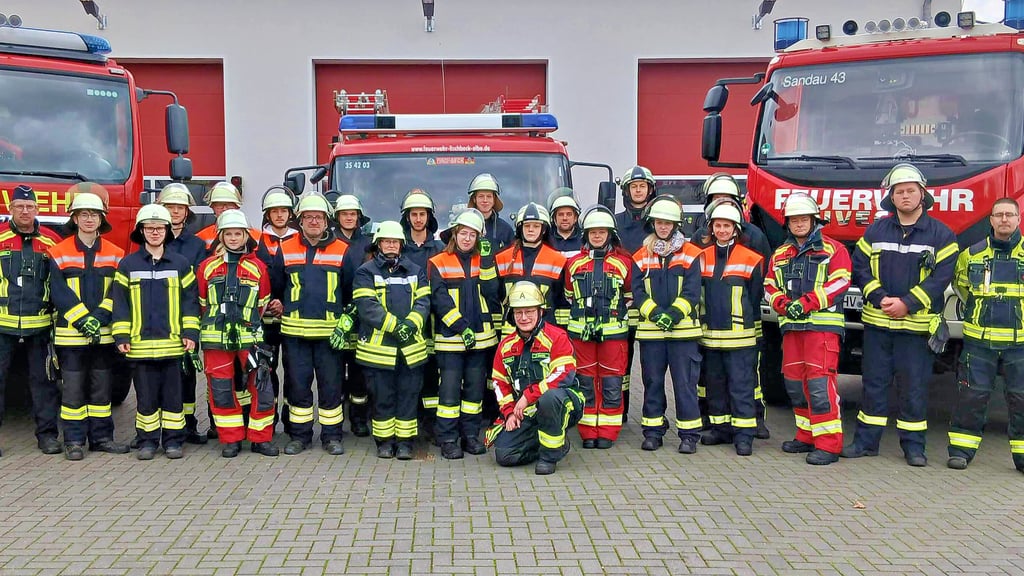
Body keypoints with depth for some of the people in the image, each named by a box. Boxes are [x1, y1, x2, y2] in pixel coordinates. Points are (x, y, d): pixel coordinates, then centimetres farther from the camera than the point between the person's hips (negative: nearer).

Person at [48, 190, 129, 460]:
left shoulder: (115, 254, 6)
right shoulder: (59, 253, 1)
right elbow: (59, 293, -6)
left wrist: (99, 317, -13)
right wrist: (82, 320, -16)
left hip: (104, 333, 2)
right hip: (70, 333, -2)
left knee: (102, 387, 9)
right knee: (73, 389, 2)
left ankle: (101, 437, 18)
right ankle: (74, 440, 11)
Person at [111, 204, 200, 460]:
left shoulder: (180, 264, 7)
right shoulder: (128, 264, 7)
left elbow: (190, 301, 6)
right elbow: (120, 302, 5)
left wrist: (190, 333, -2)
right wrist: (121, 336, -2)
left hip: (172, 343, 0)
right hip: (140, 344, 0)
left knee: (173, 394, 5)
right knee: (146, 396, 6)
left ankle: (173, 440, 15)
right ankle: (147, 441, 17)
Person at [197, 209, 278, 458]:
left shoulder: (257, 267, 7)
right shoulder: (208, 266, 8)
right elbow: (201, 302, 14)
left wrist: (249, 322, 9)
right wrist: (214, 324, 12)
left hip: (249, 337, 0)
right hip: (216, 339, 1)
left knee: (262, 388, -3)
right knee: (221, 390, 5)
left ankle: (260, 438, 11)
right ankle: (230, 439, 18)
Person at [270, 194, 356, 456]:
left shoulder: (342, 251, 4)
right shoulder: (285, 250, 7)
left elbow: (353, 292, 8)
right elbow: (274, 289, 16)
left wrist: (347, 320, 0)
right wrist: (277, 308, 9)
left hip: (330, 331, -1)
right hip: (294, 331, 1)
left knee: (331, 384, 3)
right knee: (298, 385, 7)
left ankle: (332, 435, 15)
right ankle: (300, 435, 20)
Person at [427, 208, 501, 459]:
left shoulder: (482, 262, 10)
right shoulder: (438, 263, -1)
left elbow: (491, 291, -5)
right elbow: (439, 300, -9)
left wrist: (486, 259, -12)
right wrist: (461, 327, -16)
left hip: (480, 337, 4)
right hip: (449, 338, -4)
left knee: (475, 388, 10)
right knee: (450, 389, -3)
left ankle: (471, 435, 21)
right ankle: (447, 439, 6)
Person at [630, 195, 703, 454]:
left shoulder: (690, 254, 4)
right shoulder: (642, 256, 9)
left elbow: (692, 291, -4)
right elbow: (637, 291, 2)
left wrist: (675, 312, -18)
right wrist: (655, 312, -14)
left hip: (683, 329, -2)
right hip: (650, 329, 2)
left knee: (685, 383, 0)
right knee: (652, 382, 9)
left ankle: (689, 434, 8)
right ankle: (653, 431, 18)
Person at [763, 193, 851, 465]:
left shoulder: (832, 249, 3)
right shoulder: (780, 254, 18)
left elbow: (839, 282, -9)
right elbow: (770, 287, 12)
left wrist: (806, 303, -17)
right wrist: (784, 305, -9)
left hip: (823, 324, -6)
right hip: (791, 326, 6)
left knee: (819, 381, -13)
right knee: (794, 382, 10)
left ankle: (828, 443, -9)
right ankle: (807, 436, 23)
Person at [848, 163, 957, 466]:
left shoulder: (940, 234, 1)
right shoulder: (876, 230, 8)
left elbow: (941, 277, -6)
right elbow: (860, 268, 3)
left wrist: (906, 304, -15)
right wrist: (881, 299, -11)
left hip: (917, 325, -2)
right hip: (877, 322, 2)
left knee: (914, 386, 4)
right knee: (874, 382, 8)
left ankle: (913, 444, 16)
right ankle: (866, 440, 17)